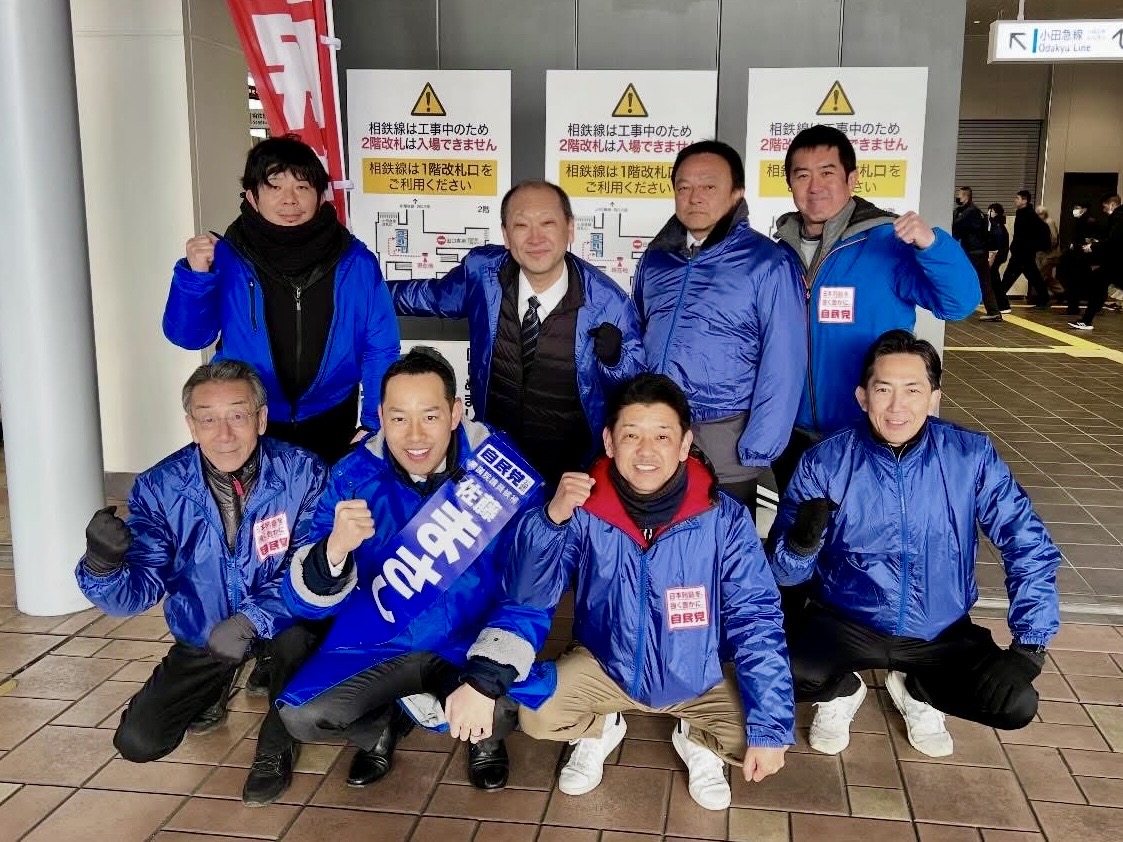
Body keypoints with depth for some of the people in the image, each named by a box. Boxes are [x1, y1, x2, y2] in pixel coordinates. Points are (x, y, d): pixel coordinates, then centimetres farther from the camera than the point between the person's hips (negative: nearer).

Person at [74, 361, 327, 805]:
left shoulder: (302, 474, -22)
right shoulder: (159, 488, -15)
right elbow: (141, 588, -19)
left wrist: (252, 620, -40)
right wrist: (102, 564, -41)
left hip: (278, 624, -3)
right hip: (202, 635, 3)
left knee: (296, 631, -36)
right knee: (138, 742, -3)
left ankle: (278, 743, -6)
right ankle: (215, 685, 29)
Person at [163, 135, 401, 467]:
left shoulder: (356, 264, -10)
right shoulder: (225, 259, -10)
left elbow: (380, 350, -5)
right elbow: (188, 336, -9)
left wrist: (376, 426, -9)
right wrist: (196, 274, -25)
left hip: (331, 428, 1)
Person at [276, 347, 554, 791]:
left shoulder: (504, 471, -16)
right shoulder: (355, 474, -10)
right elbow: (306, 602, -12)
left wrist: (486, 679, -28)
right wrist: (335, 549, -35)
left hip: (477, 640, -2)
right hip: (377, 642, 2)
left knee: (531, 696, -30)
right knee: (301, 716, -20)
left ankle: (485, 734, 9)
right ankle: (383, 727, 16)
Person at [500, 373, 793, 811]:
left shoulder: (724, 518, -20)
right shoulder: (584, 511, -18)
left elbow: (755, 620, -17)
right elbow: (528, 598, -21)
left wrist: (771, 728, -21)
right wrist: (551, 518, -38)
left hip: (700, 679, 0)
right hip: (605, 667, 1)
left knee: (753, 740, -21)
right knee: (535, 713, -20)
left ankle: (697, 741, 17)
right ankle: (600, 730, 16)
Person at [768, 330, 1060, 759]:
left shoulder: (972, 456, -11)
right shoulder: (825, 462, -13)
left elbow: (1029, 548, -4)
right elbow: (783, 573, -10)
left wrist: (1028, 646, -11)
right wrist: (801, 542, -34)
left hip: (942, 632, 2)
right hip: (847, 625, -1)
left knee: (1016, 703, -20)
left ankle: (918, 693, 14)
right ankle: (842, 692, 10)